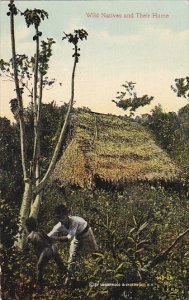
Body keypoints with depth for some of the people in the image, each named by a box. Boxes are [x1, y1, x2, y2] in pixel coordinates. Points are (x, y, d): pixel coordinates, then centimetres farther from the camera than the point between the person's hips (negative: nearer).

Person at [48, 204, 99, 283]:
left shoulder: (74, 221, -46)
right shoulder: (60, 225, -29)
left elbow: (69, 238, -53)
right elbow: (48, 236, -27)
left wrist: (56, 238, -59)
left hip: (86, 232, -4)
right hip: (77, 236, 4)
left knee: (94, 251, 19)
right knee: (73, 256, -1)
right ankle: (70, 276, 12)